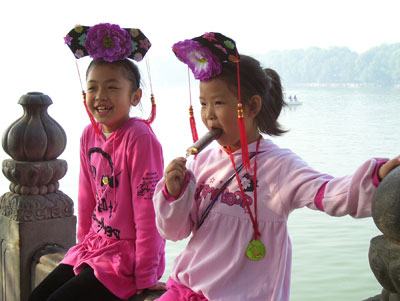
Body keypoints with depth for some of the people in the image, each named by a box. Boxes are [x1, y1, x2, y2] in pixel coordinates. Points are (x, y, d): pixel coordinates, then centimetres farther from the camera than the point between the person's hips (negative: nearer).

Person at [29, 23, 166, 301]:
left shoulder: (140, 138, -19)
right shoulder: (90, 134, 4)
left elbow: (148, 212, -19)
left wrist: (145, 278, -16)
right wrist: (85, 242, 16)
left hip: (127, 255, -7)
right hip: (94, 246, 8)